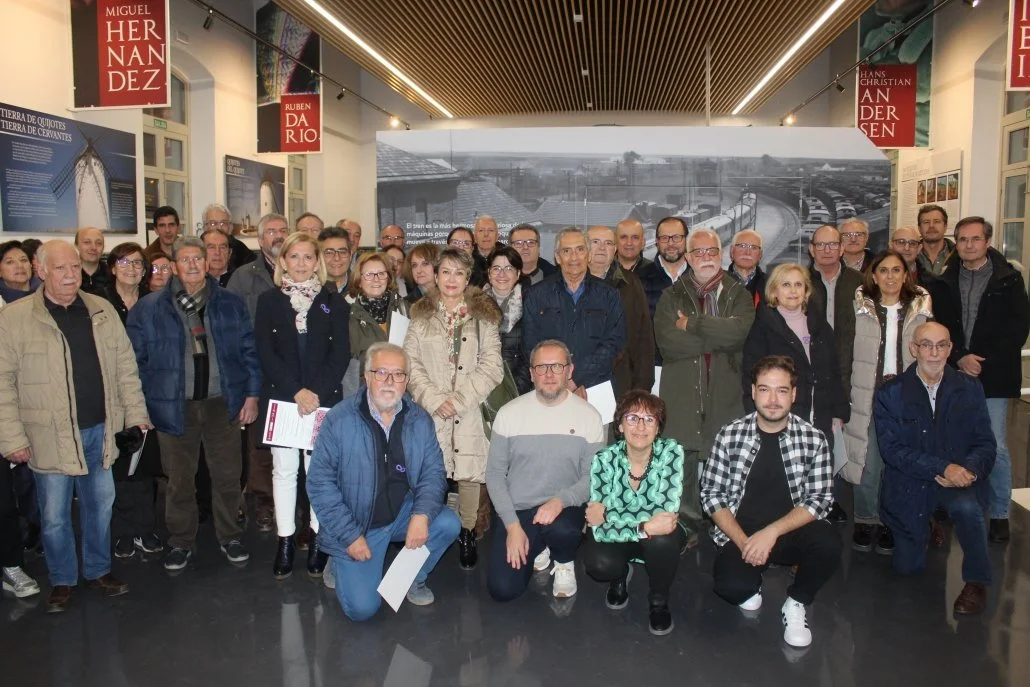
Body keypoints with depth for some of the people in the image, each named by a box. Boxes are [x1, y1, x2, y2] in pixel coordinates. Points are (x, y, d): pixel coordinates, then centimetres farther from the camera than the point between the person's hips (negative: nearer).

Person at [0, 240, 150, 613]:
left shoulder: (102, 310, 4)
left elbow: (125, 366, 8)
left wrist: (136, 413, 4)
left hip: (100, 430, 4)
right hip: (50, 437, -3)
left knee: (100, 505, 16)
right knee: (55, 515, 8)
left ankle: (98, 570, 34)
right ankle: (62, 580, 28)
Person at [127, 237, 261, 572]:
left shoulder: (230, 303, 4)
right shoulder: (149, 309, 1)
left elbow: (249, 350, 6)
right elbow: (136, 359, 3)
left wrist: (252, 394, 0)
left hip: (222, 402, 1)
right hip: (174, 406, -1)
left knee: (227, 475, 9)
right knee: (179, 480, 10)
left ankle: (230, 536, 27)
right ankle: (180, 542, 28)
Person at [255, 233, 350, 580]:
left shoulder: (334, 302, 6)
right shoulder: (269, 300, 6)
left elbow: (341, 353, 0)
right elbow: (265, 352, -2)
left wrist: (317, 392, -12)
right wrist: (296, 391, -12)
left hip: (324, 398, 0)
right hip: (280, 397, 1)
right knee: (284, 469, 4)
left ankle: (318, 539, 11)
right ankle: (285, 540, 13)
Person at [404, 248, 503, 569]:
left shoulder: (483, 316, 6)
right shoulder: (421, 316, 11)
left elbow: (492, 367, -1)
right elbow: (411, 364, 4)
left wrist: (459, 400, -9)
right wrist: (434, 400, -9)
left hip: (471, 410, 0)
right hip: (430, 410, 1)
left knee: (469, 471, -1)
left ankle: (467, 533, 16)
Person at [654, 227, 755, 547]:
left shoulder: (738, 294, 10)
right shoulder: (672, 296, 10)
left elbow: (739, 331, -12)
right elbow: (666, 340, -9)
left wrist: (692, 324, -9)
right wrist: (718, 338, -8)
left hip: (725, 395, 0)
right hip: (682, 395, 0)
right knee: (682, 468, 1)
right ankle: (686, 529, 16)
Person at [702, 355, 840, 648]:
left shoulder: (814, 440, -3)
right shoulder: (729, 435, -4)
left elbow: (819, 500, -7)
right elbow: (712, 495, -2)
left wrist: (771, 532, -20)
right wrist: (743, 541, -16)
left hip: (791, 532, 1)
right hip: (740, 534, -1)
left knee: (828, 543, -31)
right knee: (732, 587, -30)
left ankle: (796, 603, -1)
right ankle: (751, 585, 11)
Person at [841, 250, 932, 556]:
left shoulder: (921, 310, 6)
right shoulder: (860, 309, 2)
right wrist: (844, 399, -1)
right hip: (868, 396, -1)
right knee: (868, 463, 1)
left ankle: (889, 524, 19)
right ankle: (865, 520, 17)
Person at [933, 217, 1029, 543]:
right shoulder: (946, 282, 9)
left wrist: (983, 361, -9)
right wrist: (959, 358, -8)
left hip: (993, 376, -2)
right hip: (955, 375, 3)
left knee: (995, 446, -3)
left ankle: (1000, 514, 11)